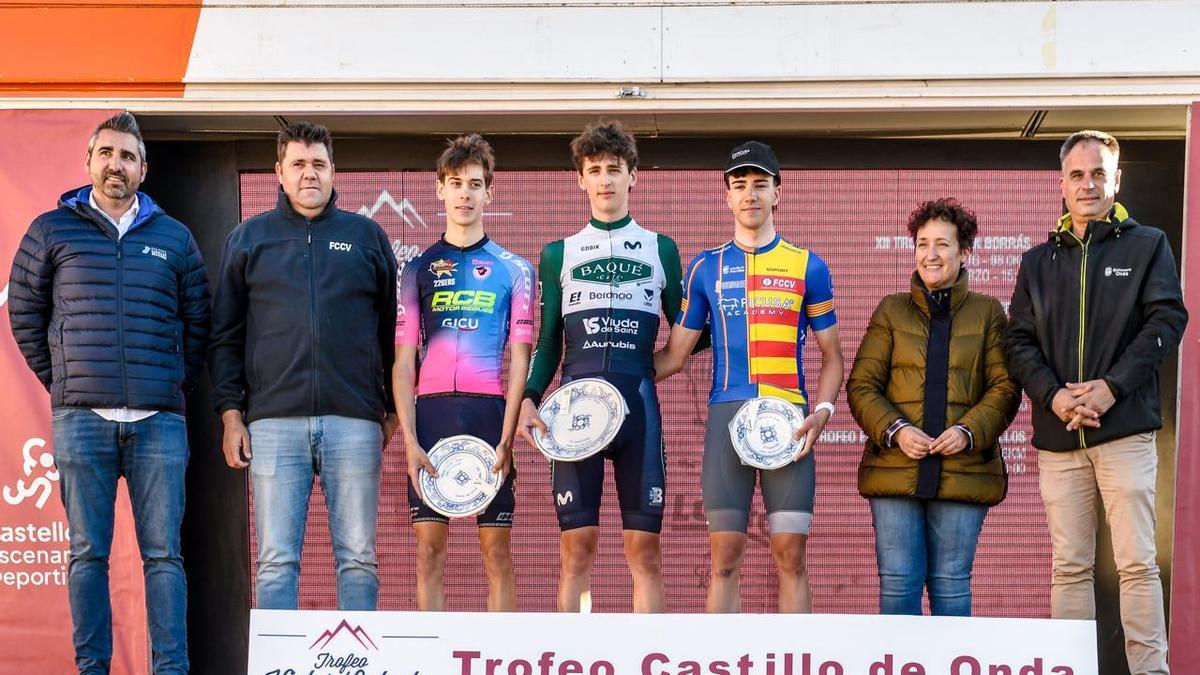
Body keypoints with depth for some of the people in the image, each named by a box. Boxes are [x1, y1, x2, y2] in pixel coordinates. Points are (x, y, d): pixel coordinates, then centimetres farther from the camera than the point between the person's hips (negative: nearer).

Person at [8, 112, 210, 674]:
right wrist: (58, 379, 7)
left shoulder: (173, 238, 12)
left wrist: (179, 384, 8)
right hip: (80, 419, 0)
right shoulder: (51, 231, 9)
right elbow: (23, 310, 13)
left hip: (159, 421, 1)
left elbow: (198, 320, 16)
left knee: (163, 552, 0)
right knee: (87, 552, 3)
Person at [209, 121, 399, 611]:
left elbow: (391, 328, 14)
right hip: (274, 423, 0)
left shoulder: (367, 237, 13)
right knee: (276, 561, -1)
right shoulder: (248, 239, 12)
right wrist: (230, 414, 2)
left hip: (354, 421, 0)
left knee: (358, 557, 2)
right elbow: (226, 335, 11)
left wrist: (394, 410, 10)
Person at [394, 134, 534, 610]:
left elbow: (520, 359, 4)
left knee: (497, 549, 0)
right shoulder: (419, 269, 12)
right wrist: (410, 440, -3)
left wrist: (506, 439, -7)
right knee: (429, 549, 0)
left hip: (490, 411, -1)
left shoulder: (513, 269, 8)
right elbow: (403, 362, 8)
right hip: (431, 412, 1)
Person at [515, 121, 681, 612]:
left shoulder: (660, 249, 15)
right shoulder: (559, 254, 16)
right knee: (577, 547, -3)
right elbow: (548, 342, 14)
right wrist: (529, 398, 0)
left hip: (638, 403, 0)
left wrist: (648, 369, -2)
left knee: (645, 549, -2)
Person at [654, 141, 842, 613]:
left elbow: (831, 355, 11)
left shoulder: (808, 267, 8)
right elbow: (675, 353, 13)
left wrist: (822, 410, -6)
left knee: (790, 555, -2)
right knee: (725, 558, 0)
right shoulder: (706, 268, 11)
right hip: (728, 415, 1)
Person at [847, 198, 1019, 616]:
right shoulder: (891, 311, 11)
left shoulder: (987, 312, 10)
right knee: (898, 582, 0)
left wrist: (969, 431, -13)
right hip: (895, 468, 1)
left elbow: (1005, 388, 4)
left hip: (963, 469, 0)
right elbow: (861, 385, 6)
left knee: (951, 582, 4)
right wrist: (895, 430, -11)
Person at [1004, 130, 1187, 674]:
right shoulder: (1038, 261, 15)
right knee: (1070, 566, 5)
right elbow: (1018, 340, 9)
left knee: (1137, 562, -5)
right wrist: (1053, 395, -9)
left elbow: (1167, 320, -3)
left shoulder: (1148, 246, 8)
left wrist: (1111, 387, -14)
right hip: (1058, 434, 3)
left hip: (1124, 428, -3)